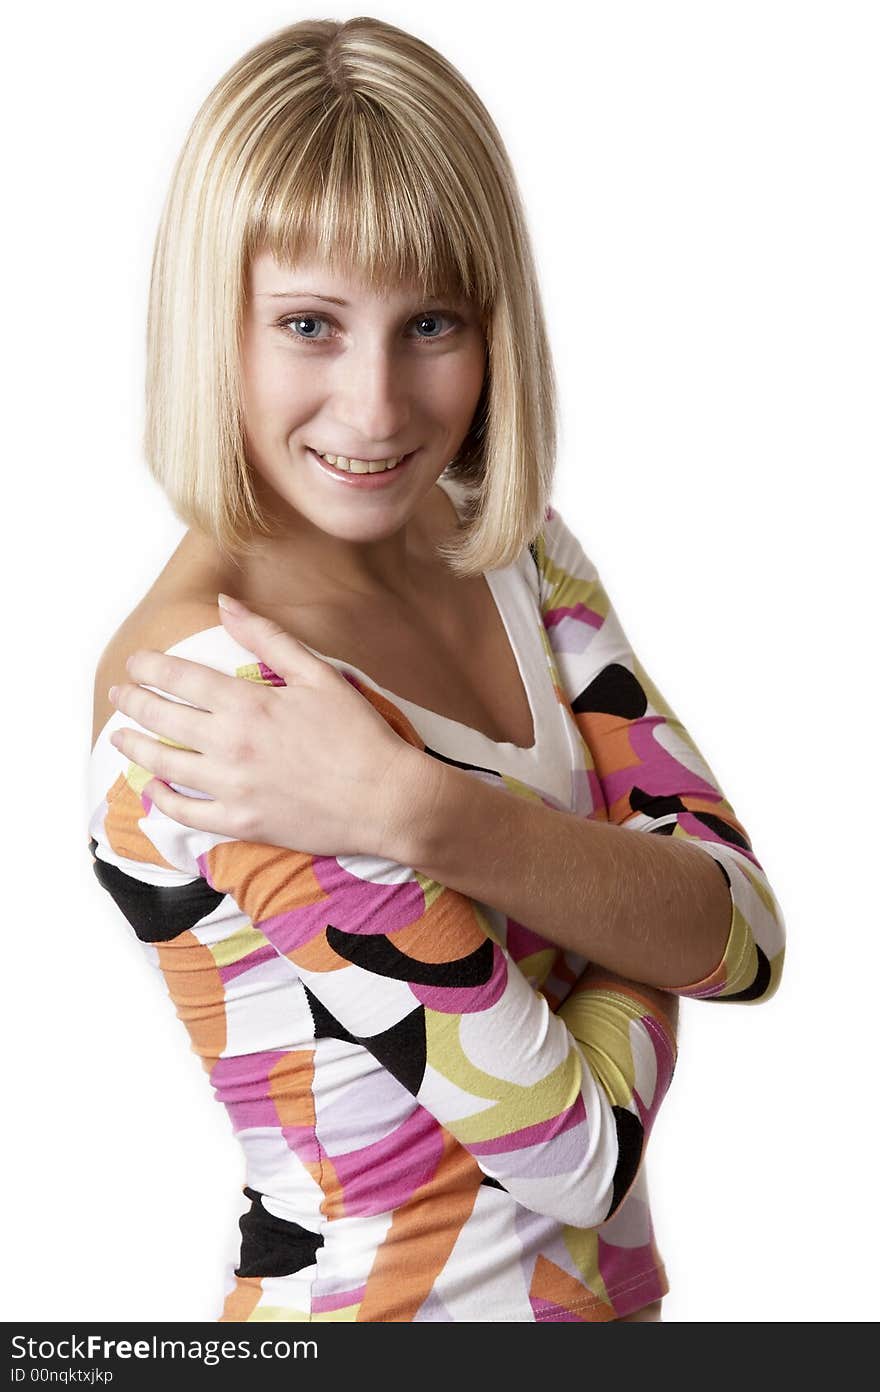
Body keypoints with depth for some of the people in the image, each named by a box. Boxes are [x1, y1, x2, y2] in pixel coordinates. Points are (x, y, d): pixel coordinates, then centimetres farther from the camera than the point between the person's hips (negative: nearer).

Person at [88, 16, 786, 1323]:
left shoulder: (518, 553, -5)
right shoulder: (207, 681, -27)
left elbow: (741, 930, -13)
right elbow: (577, 1145, -23)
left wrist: (422, 815, -26)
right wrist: (629, 912, -7)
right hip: (389, 1302, -6)